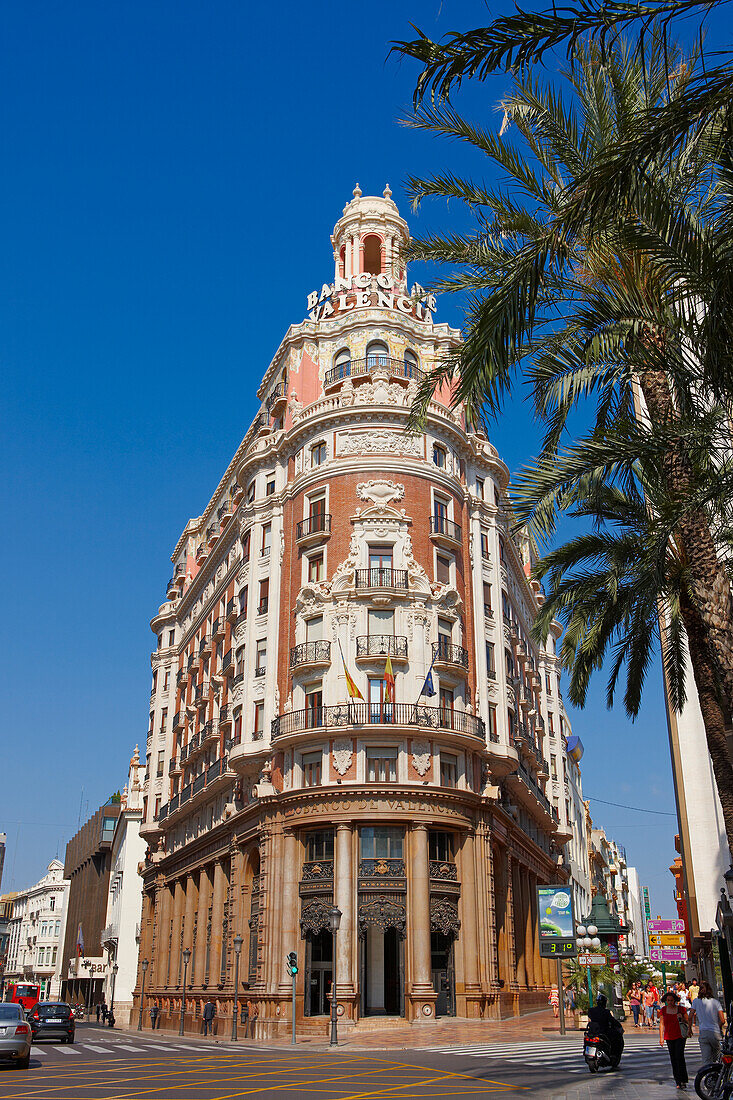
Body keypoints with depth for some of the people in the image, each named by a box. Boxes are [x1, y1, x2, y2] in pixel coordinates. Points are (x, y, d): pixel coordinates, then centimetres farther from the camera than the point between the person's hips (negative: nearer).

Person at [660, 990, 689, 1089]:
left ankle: (683, 1080, -13)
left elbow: (687, 1022, 6)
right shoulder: (663, 1010, 5)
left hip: (680, 1036, -3)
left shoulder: (681, 1009, -2)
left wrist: (682, 1018, -14)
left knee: (679, 1056, -16)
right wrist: (661, 1037, 4)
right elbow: (661, 1024, 9)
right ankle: (678, 1081, 12)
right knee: (673, 1059, 4)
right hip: (669, 1037, 3)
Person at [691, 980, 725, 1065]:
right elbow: (722, 1020, -1)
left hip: (703, 1033, -1)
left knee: (706, 1061, -2)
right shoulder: (716, 1002, 4)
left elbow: (690, 1017, 3)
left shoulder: (696, 1001, 4)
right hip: (716, 1033, 1)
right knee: (716, 1059, 18)